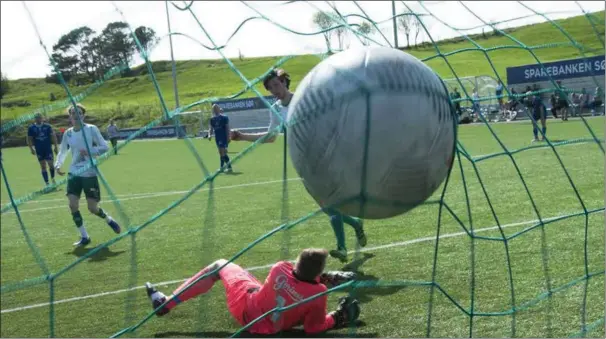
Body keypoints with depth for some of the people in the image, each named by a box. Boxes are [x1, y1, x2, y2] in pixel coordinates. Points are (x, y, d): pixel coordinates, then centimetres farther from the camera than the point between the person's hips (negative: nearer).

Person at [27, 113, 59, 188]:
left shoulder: (47, 126, -1)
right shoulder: (31, 128, 0)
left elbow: (53, 136, 2)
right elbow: (29, 139, 4)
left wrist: (55, 147, -3)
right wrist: (31, 148, -5)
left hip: (48, 149, -1)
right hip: (39, 150, 1)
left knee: (51, 164, -8)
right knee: (43, 166, 6)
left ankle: (53, 179, 19)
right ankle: (47, 183, 12)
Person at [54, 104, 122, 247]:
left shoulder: (91, 129, -7)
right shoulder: (68, 133, 5)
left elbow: (105, 147, -8)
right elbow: (62, 151, 18)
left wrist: (89, 152, -22)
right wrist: (58, 165, 0)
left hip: (89, 174, -4)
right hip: (74, 173, 4)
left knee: (92, 208, -3)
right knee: (73, 204, -8)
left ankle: (109, 220, 30)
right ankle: (84, 237, 7)